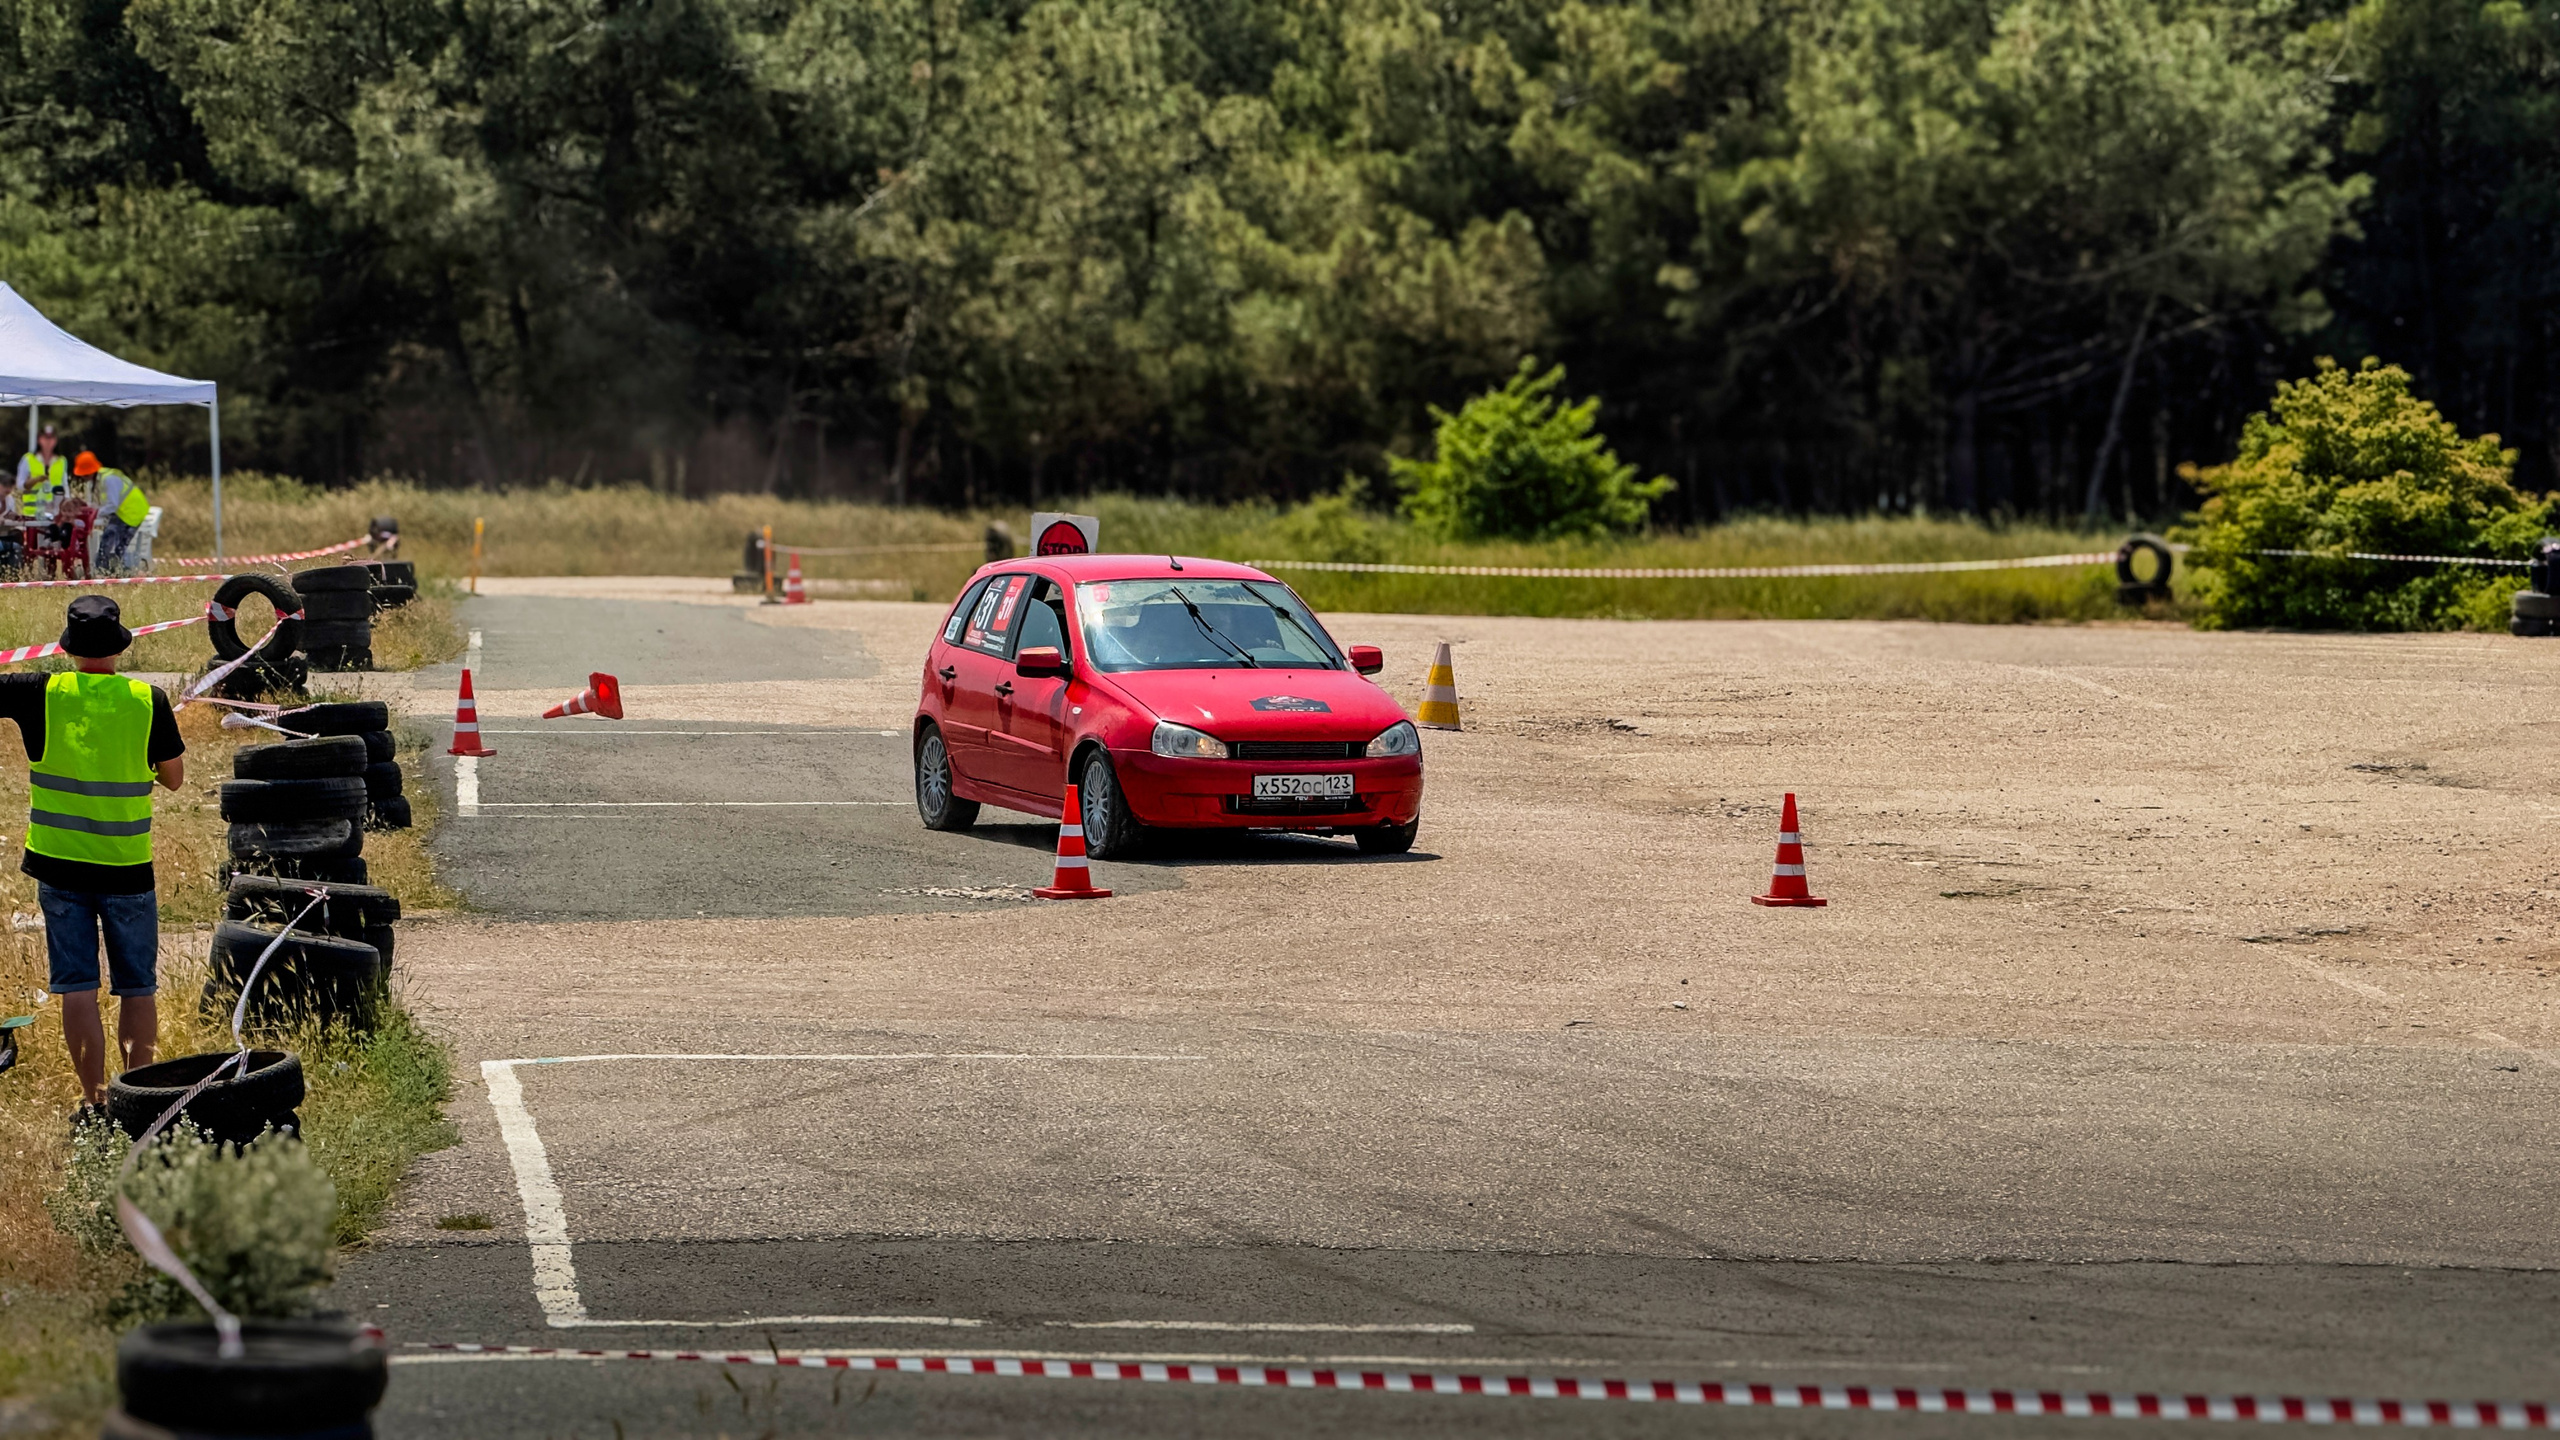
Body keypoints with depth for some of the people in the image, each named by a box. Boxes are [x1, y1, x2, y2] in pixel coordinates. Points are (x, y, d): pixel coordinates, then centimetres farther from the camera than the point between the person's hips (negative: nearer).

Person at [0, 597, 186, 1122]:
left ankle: (94, 1099, 4)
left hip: (60, 865, 0)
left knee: (77, 988, 5)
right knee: (137, 988, 10)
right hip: (127, 865, 0)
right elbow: (174, 777, 4)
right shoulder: (148, 700, -6)